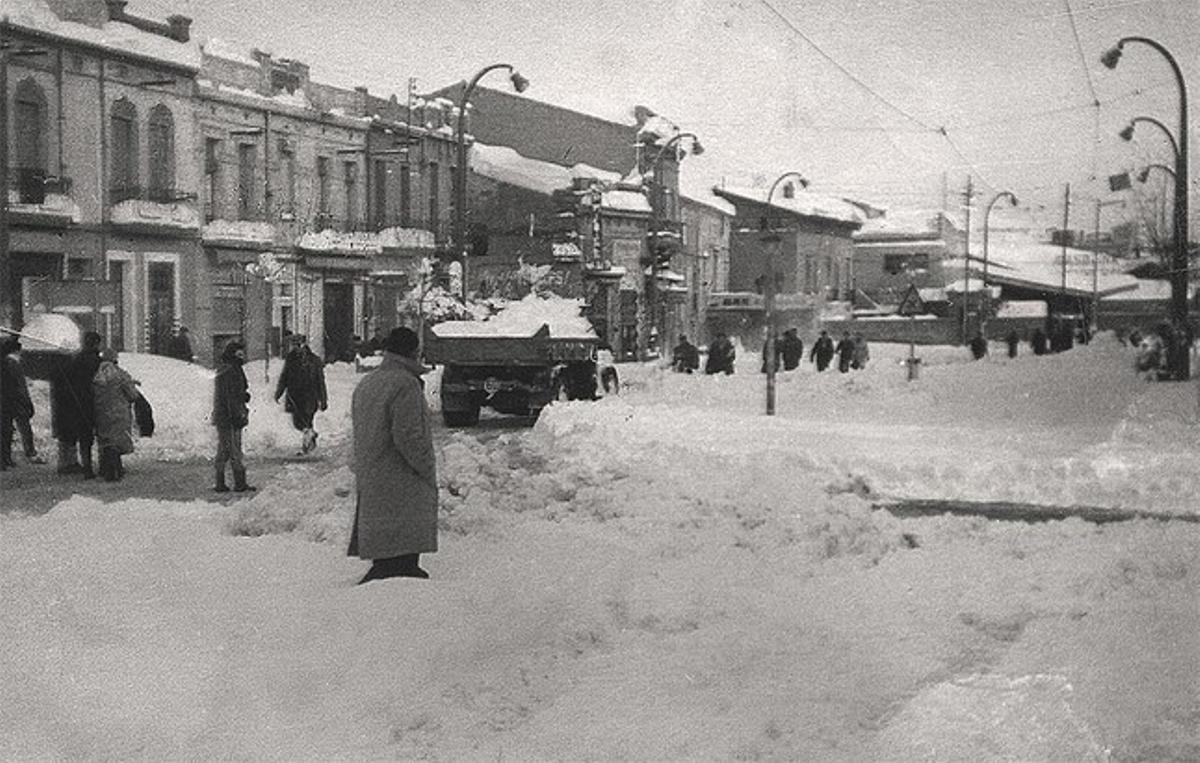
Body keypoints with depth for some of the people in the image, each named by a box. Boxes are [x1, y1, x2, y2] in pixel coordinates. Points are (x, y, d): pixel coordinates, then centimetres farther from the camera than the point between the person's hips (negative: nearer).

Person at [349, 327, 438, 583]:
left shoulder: (364, 384, 15)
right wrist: (428, 469, -11)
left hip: (368, 479, 9)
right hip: (400, 483, -9)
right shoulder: (405, 384, -14)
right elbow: (408, 436, -21)